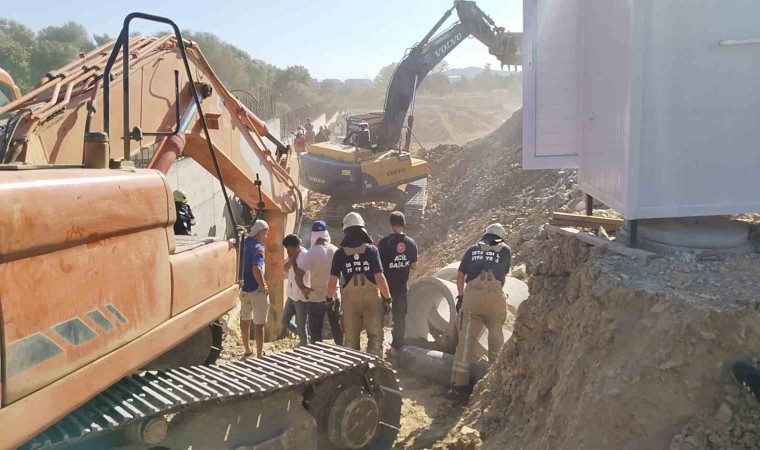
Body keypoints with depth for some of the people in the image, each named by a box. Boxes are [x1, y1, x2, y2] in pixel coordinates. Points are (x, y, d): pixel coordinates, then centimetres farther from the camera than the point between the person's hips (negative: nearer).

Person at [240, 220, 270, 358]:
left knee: (245, 320, 20)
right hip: (257, 291, -8)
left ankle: (247, 350, 35)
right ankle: (259, 356, 7)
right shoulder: (258, 248, -20)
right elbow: (256, 269, -34)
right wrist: (263, 286, -24)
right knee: (259, 324, 1)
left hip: (244, 288, 8)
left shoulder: (246, 243, 3)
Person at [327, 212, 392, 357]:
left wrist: (329, 299, 9)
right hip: (372, 299, -1)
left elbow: (333, 280, -4)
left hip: (350, 300, 1)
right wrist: (387, 298, -4)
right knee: (375, 336, 10)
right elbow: (379, 278, -13)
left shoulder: (340, 253, -4)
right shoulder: (371, 250, -9)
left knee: (351, 338, 14)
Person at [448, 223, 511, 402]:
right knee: (496, 336, 19)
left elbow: (460, 274, 14)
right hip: (495, 296, -1)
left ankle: (459, 386, 4)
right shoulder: (505, 250, 17)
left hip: (472, 295, 1)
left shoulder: (473, 249, 19)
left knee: (466, 340, 4)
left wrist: (460, 297, 22)